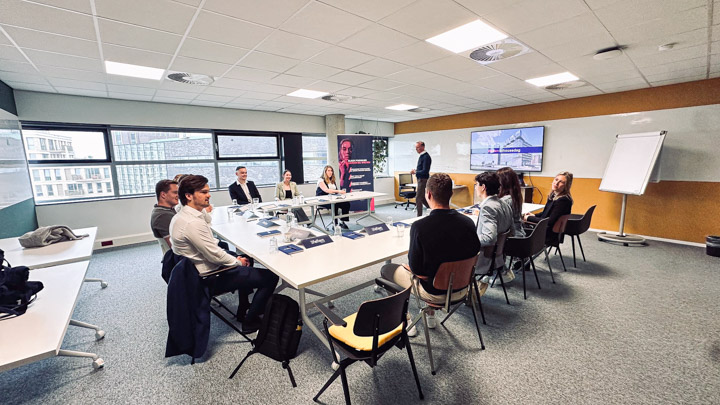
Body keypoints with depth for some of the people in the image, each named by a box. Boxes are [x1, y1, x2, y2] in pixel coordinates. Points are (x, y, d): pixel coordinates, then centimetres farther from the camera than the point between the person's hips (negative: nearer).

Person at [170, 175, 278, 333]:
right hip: (209, 280, -11)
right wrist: (238, 262, -7)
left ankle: (243, 310, 36)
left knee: (245, 261, 31)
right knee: (271, 277, -9)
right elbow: (214, 255, -25)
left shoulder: (180, 217, 6)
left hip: (196, 272, 11)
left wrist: (237, 259, 5)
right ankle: (250, 321, 9)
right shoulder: (193, 223, -27)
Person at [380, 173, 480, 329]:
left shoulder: (419, 226, -28)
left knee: (386, 269, 16)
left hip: (433, 293, -5)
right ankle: (430, 315, 42)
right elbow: (475, 253, 1)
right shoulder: (468, 222, -14)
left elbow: (417, 270, -20)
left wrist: (409, 265, 3)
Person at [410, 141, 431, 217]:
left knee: (418, 199, -3)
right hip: (420, 179, 10)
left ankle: (419, 216, 6)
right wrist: (415, 170, 5)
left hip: (423, 180, -10)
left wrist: (415, 172, -13)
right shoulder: (422, 156, 12)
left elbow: (425, 171, -23)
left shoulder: (426, 157, -18)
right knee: (422, 198, 16)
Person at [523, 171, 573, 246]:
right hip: (545, 229, 8)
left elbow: (549, 222, -24)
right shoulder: (553, 195, 5)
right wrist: (534, 216, 1)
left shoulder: (563, 200, -23)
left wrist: (529, 218, -16)